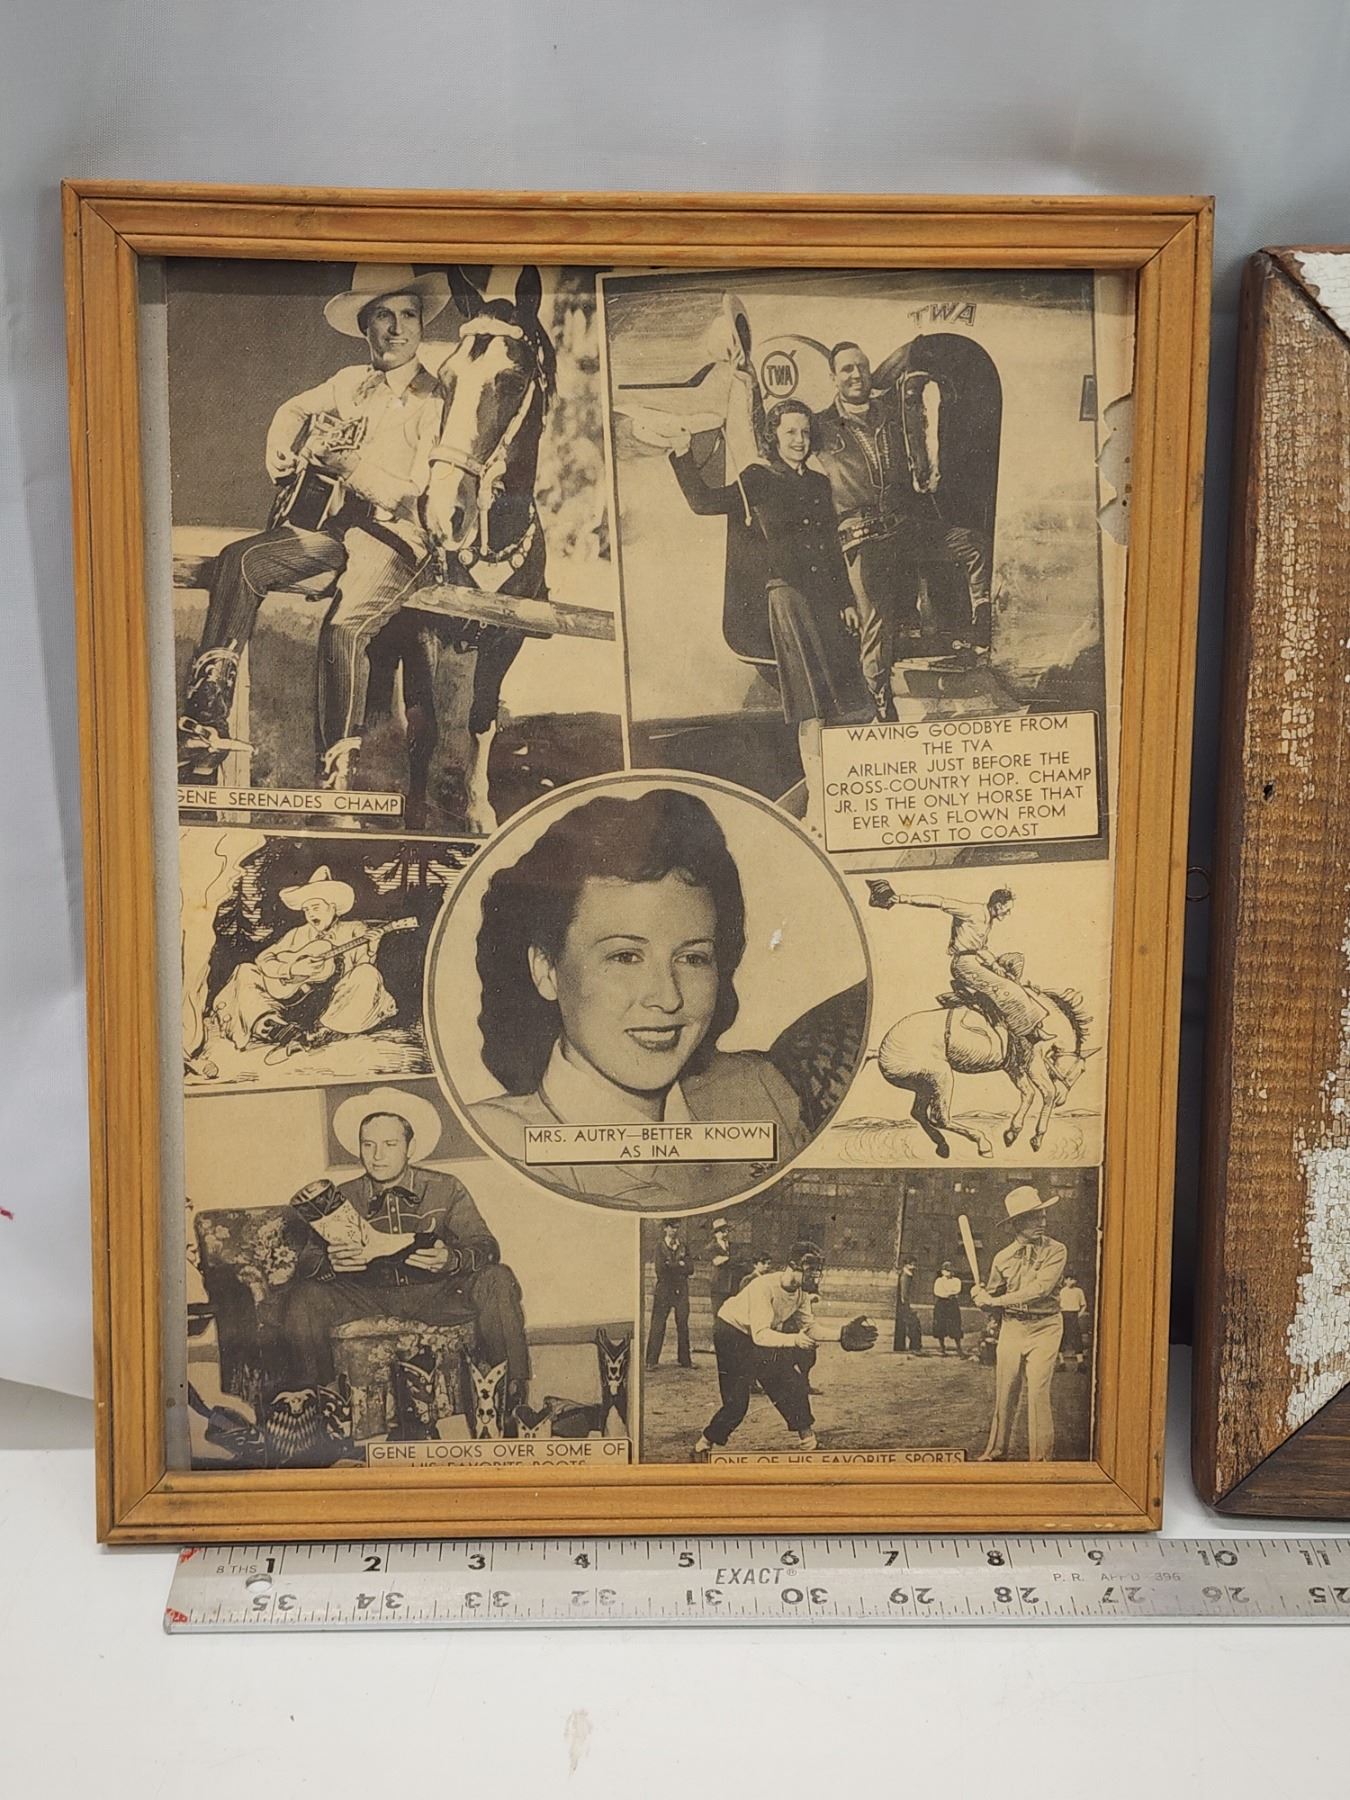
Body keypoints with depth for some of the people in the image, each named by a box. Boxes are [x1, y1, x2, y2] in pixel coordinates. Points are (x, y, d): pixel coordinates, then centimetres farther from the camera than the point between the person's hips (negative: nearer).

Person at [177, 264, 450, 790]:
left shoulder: (434, 401, -4)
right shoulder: (351, 381, 14)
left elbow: (418, 496, -13)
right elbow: (294, 409, 32)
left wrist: (346, 463, -14)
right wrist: (282, 451, 11)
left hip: (393, 535, -6)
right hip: (332, 522, 6)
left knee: (344, 627, -31)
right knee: (238, 561, -17)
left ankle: (338, 774, -20)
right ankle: (207, 719, -16)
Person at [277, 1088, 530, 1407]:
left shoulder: (446, 1190, -4)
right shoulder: (342, 1198, -1)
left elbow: (486, 1248, -10)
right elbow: (307, 1262, -7)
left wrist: (451, 1259, -33)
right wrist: (330, 1262, -32)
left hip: (434, 1294, -1)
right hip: (368, 1296, 1)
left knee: (496, 1280, -27)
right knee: (302, 1299, -24)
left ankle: (509, 1398, -12)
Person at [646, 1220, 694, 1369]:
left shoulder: (684, 1246, 13)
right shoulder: (660, 1247, 4)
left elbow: (690, 1269, 4)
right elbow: (661, 1269, -8)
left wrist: (671, 1265, -6)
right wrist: (679, 1265, -6)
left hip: (681, 1291, 3)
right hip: (664, 1291, -3)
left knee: (683, 1325, 3)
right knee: (657, 1326, -5)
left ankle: (685, 1360, 12)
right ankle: (651, 1361, -1)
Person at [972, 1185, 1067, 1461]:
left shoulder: (1056, 1251, -8)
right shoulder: (1003, 1257, 4)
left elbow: (1041, 1288, -19)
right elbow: (992, 1298, 12)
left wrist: (997, 1301, -16)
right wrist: (981, 1297, -12)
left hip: (1044, 1327, -3)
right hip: (1011, 1327, 3)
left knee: (1037, 1391, -9)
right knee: (1004, 1392, 8)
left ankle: (1040, 1456, 4)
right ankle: (996, 1450, 24)